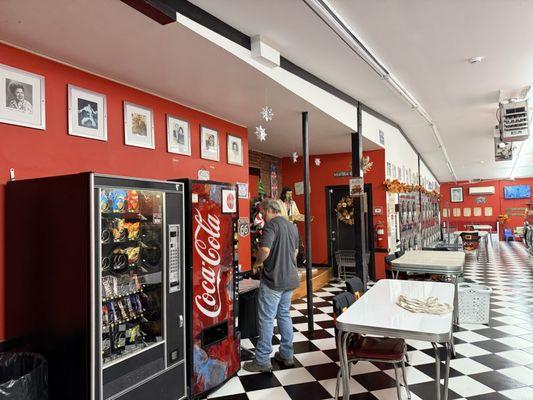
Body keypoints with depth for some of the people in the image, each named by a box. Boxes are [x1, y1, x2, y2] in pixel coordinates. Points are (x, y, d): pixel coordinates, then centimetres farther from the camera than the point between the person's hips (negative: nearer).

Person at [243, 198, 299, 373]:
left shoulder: (271, 225, -15)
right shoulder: (292, 226, 12)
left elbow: (265, 249, -27)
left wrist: (256, 263, -10)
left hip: (273, 280, -8)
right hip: (290, 279, 8)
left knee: (266, 319, 1)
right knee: (284, 315, 19)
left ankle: (262, 361, 10)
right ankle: (287, 355, 27)